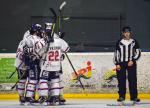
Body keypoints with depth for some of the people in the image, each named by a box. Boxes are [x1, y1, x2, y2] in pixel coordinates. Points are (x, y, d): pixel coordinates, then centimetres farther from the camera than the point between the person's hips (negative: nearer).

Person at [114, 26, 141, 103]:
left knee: (132, 80, -4)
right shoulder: (119, 42, 6)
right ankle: (121, 96, 7)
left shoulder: (134, 42, 4)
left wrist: (133, 60, -9)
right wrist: (117, 64, 0)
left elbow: (138, 53, 3)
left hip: (131, 63, -1)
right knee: (121, 80, 0)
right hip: (121, 63, 1)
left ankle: (134, 96, 0)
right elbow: (116, 53, 8)